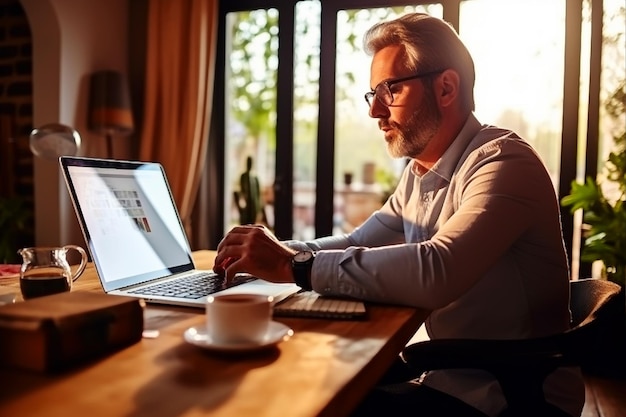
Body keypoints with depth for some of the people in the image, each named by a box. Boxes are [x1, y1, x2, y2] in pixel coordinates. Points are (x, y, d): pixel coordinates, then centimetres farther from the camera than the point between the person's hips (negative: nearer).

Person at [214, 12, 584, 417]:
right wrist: (274, 250, -6)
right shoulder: (418, 173, 8)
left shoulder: (502, 160, -20)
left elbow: (437, 271, -36)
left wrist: (295, 266, -30)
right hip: (447, 379, 7)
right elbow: (358, 243, 11)